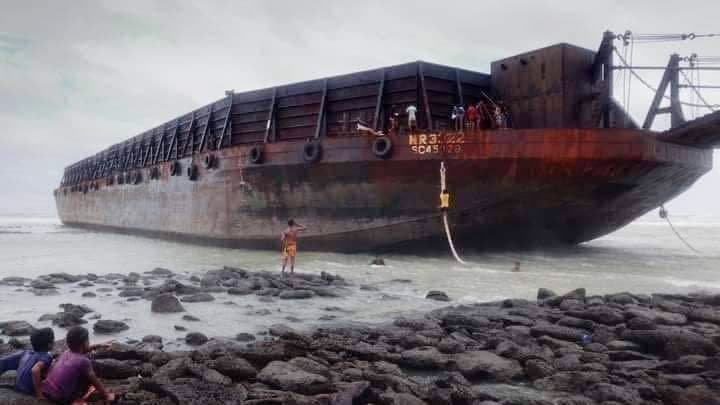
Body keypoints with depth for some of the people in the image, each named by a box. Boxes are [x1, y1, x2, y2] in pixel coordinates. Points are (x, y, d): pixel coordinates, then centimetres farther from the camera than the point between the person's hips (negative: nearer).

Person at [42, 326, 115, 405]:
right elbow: (95, 382, -5)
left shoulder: (67, 353, 6)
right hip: (61, 398, -8)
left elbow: (83, 349, 31)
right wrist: (107, 395, 9)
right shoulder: (83, 361, -16)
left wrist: (100, 345, 42)